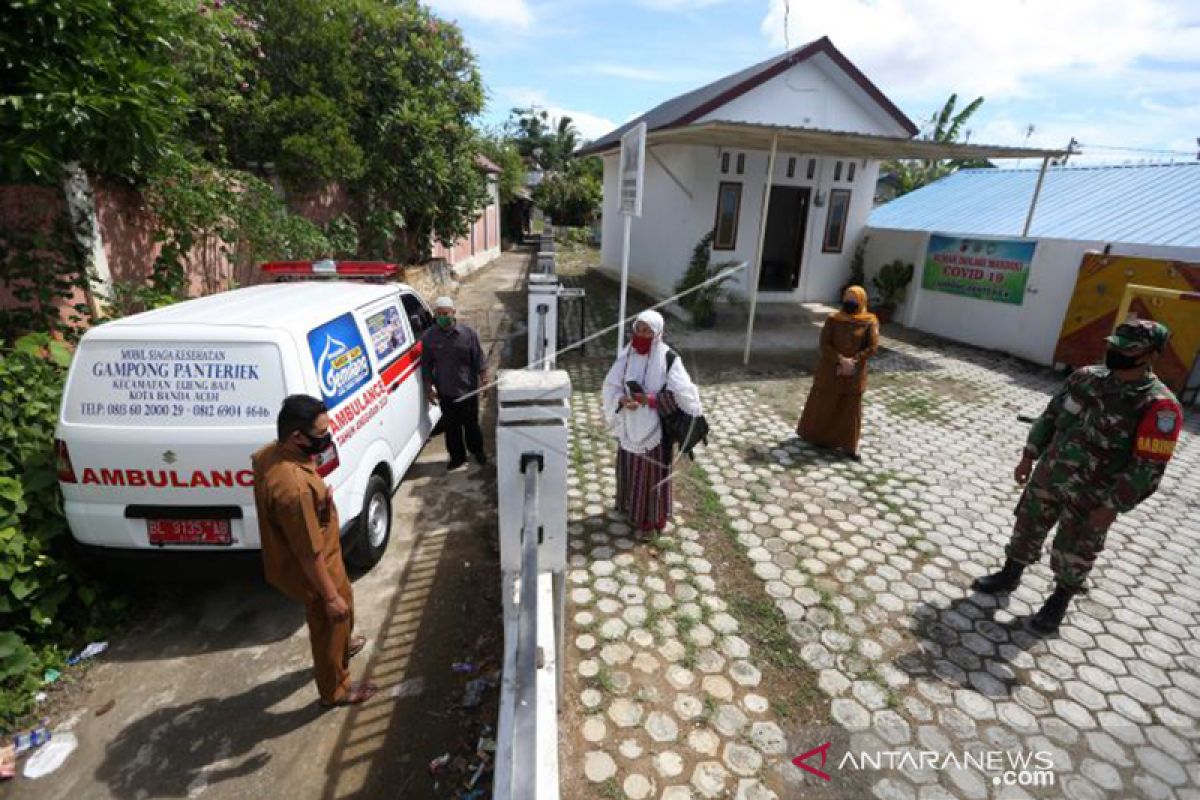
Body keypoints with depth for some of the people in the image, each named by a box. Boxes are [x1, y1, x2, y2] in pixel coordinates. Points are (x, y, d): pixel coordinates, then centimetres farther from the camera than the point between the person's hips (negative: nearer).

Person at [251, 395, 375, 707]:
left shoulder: (272, 453, -11)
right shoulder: (294, 486, -40)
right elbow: (310, 552, -31)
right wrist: (330, 596, -19)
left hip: (290, 559, 9)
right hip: (312, 571, -9)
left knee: (344, 601, 33)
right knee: (330, 622, 17)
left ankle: (342, 645, 62)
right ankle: (335, 690, 43)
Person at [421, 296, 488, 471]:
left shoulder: (468, 333, -7)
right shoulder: (429, 337, -4)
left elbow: (478, 358, -1)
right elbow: (426, 365, 2)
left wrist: (483, 377, -8)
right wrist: (429, 387, -1)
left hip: (468, 388, -1)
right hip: (445, 391, 1)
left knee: (471, 422, 13)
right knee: (451, 425, 11)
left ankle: (477, 450, 35)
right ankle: (457, 456, 28)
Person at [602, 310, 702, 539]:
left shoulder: (667, 359, -15)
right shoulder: (626, 355, -3)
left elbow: (682, 391, -18)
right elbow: (610, 386, -1)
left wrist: (650, 399, -25)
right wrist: (622, 400, -21)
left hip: (655, 428, -4)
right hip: (629, 427, 5)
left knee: (652, 472, 7)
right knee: (629, 469, 19)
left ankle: (650, 520, 24)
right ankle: (630, 508, 42)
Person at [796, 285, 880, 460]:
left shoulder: (870, 322, -4)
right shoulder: (833, 319, -5)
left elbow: (873, 347, -8)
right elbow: (824, 344, -10)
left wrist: (852, 362, -19)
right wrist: (841, 360, -22)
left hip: (854, 374, 1)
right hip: (830, 370, 0)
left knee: (851, 409, 7)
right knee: (823, 404, 11)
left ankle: (849, 446, 19)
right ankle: (818, 436, 31)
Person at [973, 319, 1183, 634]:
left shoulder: (1159, 406, -19)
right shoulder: (1086, 377, -3)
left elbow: (1147, 468, -19)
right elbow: (1050, 417, 7)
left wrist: (1111, 507, -18)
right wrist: (1028, 457, 7)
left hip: (1090, 498, -5)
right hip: (1048, 476, 5)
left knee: (1073, 553, 12)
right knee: (1027, 528, 18)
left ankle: (1059, 602, 34)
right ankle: (1009, 575, 39)